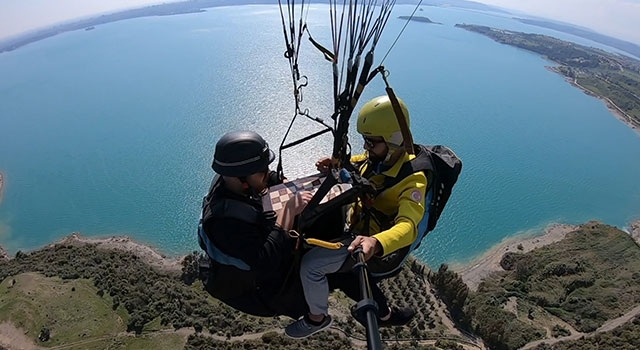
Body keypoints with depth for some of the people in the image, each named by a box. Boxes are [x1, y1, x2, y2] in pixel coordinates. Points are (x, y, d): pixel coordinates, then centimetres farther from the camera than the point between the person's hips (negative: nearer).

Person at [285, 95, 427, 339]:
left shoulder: (412, 179, -27)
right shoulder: (376, 157, -4)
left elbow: (408, 227, -41)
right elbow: (356, 163, 19)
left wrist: (375, 243, -61)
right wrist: (335, 165, -3)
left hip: (381, 244, -9)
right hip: (359, 230, 9)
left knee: (310, 264, -19)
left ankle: (317, 318, 14)